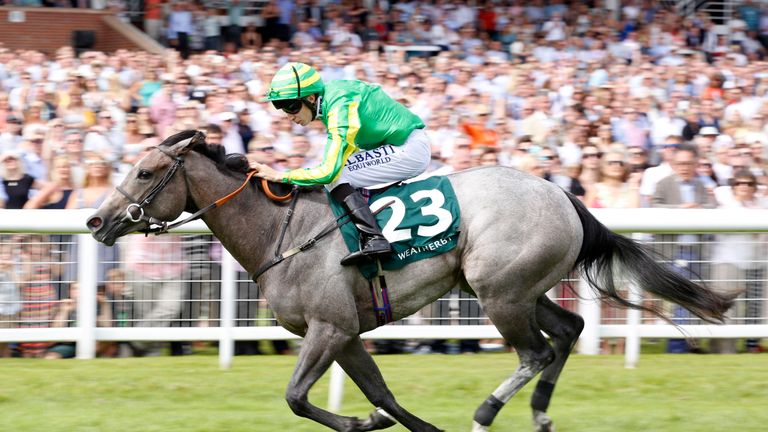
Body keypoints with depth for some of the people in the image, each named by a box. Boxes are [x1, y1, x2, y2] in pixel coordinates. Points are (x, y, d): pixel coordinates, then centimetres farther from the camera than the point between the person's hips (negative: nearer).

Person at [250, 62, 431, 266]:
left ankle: (373, 238, -24)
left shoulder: (340, 108, -23)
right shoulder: (331, 95, 5)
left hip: (410, 149, -10)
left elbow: (329, 171, -27)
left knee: (337, 178, -16)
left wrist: (279, 176, -22)